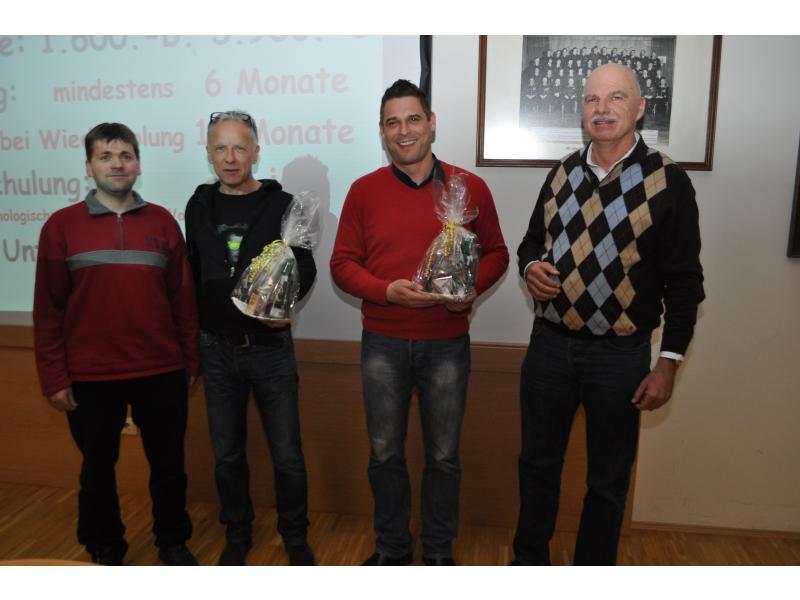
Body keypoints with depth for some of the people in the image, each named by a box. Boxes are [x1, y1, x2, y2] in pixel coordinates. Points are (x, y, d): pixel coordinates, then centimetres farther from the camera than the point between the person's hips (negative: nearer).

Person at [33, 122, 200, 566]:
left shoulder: (162, 222, 3)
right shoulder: (62, 225, 0)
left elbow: (183, 299, 5)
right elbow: (48, 309, 0)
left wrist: (190, 363, 5)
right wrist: (54, 378, -3)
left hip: (161, 373, 1)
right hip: (90, 377, 0)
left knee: (168, 465, 13)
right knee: (97, 469, 15)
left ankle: (173, 543, 34)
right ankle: (104, 552, 36)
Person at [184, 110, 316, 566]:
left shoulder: (282, 205, -4)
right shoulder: (199, 207, 5)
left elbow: (306, 270, -2)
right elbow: (192, 275, 12)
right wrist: (195, 336, 9)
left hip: (270, 347, -3)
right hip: (217, 350, 3)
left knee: (287, 454, 6)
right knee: (228, 454, 15)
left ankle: (295, 536, 28)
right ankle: (238, 534, 36)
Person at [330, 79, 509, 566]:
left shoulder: (470, 187, -1)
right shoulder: (363, 191, 1)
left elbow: (496, 253, 7)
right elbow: (342, 263, 2)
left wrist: (472, 287, -14)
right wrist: (389, 291, -16)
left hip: (447, 342, 0)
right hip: (383, 343, 1)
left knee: (443, 456, 12)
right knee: (385, 453, 13)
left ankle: (439, 551, 34)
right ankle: (392, 546, 36)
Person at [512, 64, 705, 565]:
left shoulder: (668, 180, -7)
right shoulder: (563, 172, 6)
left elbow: (684, 281, -6)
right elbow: (532, 240, 15)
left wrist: (669, 362, -9)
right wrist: (531, 267, -8)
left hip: (620, 355, -3)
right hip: (550, 344, 4)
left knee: (608, 480, 13)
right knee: (538, 463, 18)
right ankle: (529, 559, 39)